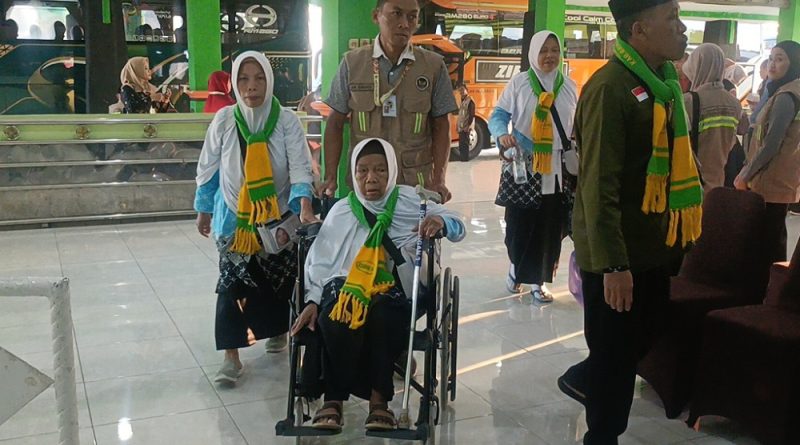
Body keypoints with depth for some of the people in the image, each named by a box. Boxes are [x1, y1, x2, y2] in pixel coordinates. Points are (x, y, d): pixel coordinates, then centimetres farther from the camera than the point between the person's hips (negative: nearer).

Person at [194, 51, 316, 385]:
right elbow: (208, 168, 4)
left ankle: (278, 329, 38)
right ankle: (231, 356, 2)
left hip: (278, 216, 0)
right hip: (234, 217, 0)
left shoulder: (286, 120, -9)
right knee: (231, 283, -5)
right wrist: (203, 210, 10)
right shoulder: (224, 120, -5)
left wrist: (305, 206, -31)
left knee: (279, 279, 10)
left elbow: (300, 165, -16)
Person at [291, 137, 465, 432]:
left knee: (383, 315, -36)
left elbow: (458, 228, 8)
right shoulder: (341, 211, 11)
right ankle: (333, 398, -17)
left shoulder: (410, 202, 9)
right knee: (336, 320, -34)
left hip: (392, 291, 0)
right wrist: (312, 301, -2)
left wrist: (440, 222, -16)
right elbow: (319, 262, 11)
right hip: (345, 287, 1)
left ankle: (378, 398, -19)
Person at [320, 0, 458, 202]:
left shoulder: (434, 66, 0)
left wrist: (438, 180, -8)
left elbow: (440, 126, 3)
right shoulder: (352, 63, 1)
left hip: (416, 185, 0)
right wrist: (330, 177, -5)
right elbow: (336, 123, 4)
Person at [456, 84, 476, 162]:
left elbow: (472, 115, -17)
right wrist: (457, 124, 18)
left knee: (464, 143, -8)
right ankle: (462, 157, 16)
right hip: (461, 127, 9)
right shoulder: (462, 100, 17)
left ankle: (465, 158, -5)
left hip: (465, 127, -9)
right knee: (461, 143, 11)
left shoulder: (470, 100, -11)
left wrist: (468, 126, -23)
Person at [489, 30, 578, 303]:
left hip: (557, 169, 3)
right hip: (523, 166, -3)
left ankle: (537, 281, 16)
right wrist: (502, 135, -24)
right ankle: (515, 268, 27)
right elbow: (498, 115, -3)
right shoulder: (519, 83, 0)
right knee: (520, 223, 0)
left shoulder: (569, 86, 10)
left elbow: (577, 126, 16)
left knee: (550, 227, 3)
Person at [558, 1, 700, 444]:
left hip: (653, 244, 8)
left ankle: (583, 379, 44)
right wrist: (613, 264, -24)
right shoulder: (610, 88, -20)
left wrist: (672, 234, 17)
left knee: (643, 334, 20)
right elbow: (599, 185, -23)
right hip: (614, 253, -8)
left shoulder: (664, 81, 9)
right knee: (615, 353, 6)